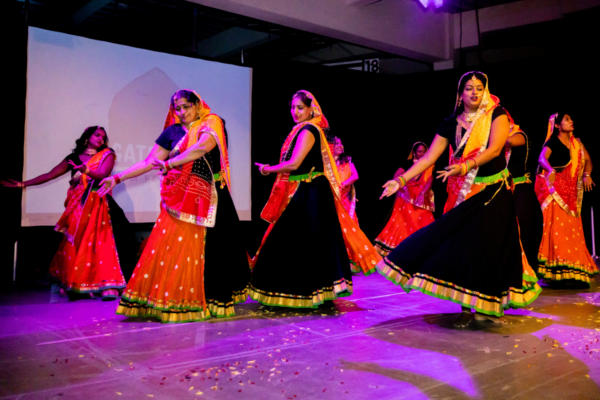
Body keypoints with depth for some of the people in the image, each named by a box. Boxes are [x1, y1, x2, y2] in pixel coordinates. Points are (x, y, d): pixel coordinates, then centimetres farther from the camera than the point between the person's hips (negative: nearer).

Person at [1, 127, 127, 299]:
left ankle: (107, 286, -15)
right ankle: (73, 285, 6)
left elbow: (102, 174, -9)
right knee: (75, 245, -3)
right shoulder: (74, 158, 15)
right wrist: (23, 184, 14)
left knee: (100, 243, -12)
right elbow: (49, 175, 16)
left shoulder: (107, 155, 9)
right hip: (77, 206, 2)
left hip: (97, 205, -2)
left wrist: (86, 171, -28)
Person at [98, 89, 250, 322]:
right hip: (179, 199, 3)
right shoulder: (173, 131, 10)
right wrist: (118, 178, 6)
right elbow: (150, 162, 10)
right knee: (169, 248, -4)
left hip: (208, 199, -2)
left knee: (209, 250, 0)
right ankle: (171, 301, 6)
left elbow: (202, 147, -20)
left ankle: (207, 300, 13)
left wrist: (169, 163, -26)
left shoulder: (212, 124, 1)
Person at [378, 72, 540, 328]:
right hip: (463, 193, 2)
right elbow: (428, 158, 2)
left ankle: (490, 306, 7)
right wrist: (401, 180, -5)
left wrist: (466, 166, -32)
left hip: (493, 192, -2)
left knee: (489, 245, -5)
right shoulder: (451, 124, 5)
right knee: (461, 244, -3)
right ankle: (467, 307, 8)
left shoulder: (496, 115, -1)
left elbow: (494, 149, -17)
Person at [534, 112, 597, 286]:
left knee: (572, 228, 4)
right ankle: (556, 270, -10)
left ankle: (571, 269, 11)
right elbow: (542, 158, -21)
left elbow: (587, 159, 13)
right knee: (556, 224, -13)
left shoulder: (577, 142, 14)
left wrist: (587, 174, -6)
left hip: (571, 192, 6)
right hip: (555, 189, -6)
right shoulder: (552, 143, -4)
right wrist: (550, 170, -41)